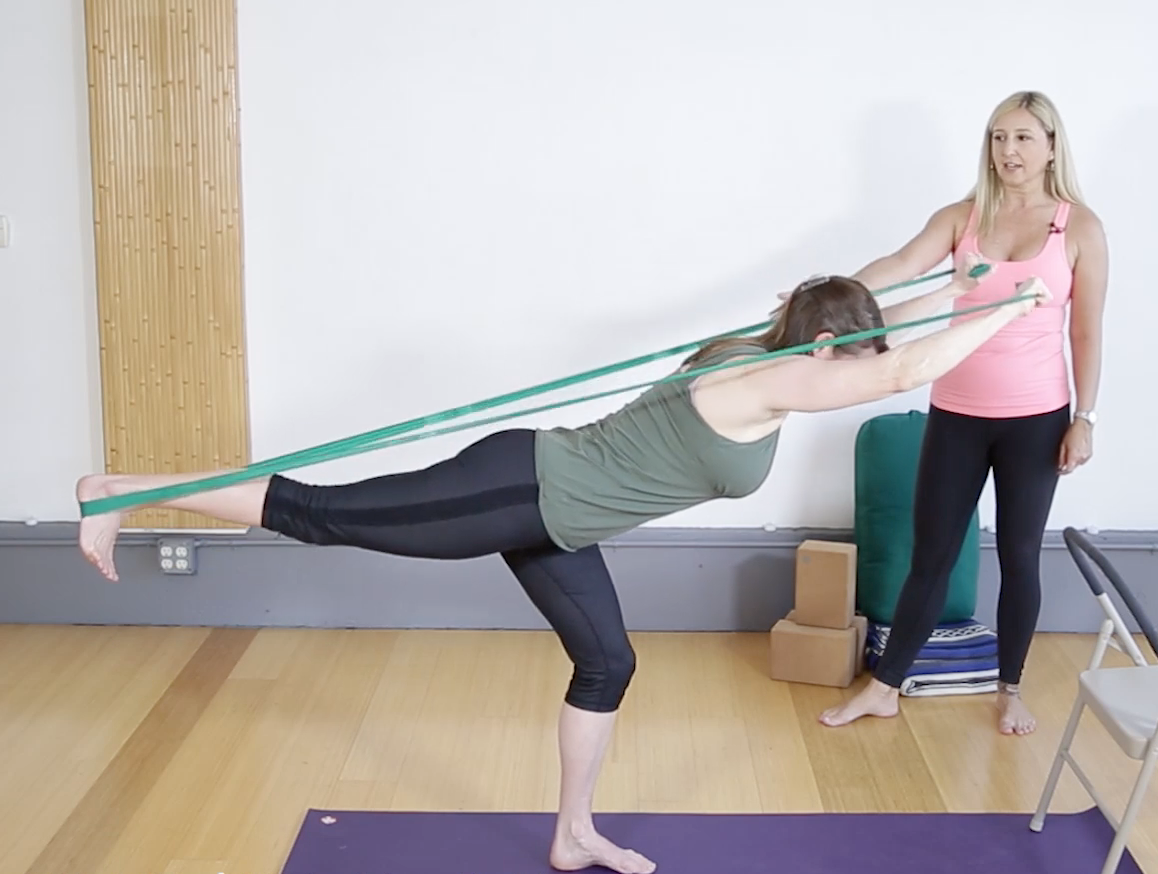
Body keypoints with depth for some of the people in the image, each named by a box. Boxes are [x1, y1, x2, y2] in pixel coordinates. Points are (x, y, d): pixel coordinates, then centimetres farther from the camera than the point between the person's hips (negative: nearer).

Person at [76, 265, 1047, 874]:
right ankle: (120, 491, 7)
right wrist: (1010, 309, -15)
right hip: (522, 491, -10)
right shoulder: (778, 379, -17)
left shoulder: (755, 355, 10)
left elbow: (858, 326, 29)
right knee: (325, 516, -4)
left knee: (607, 663, 17)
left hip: (547, 508, 10)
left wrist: (946, 292, 29)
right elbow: (903, 370, -27)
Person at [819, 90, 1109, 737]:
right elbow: (899, 266, -14)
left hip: (1034, 417, -1)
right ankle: (884, 687, 18)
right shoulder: (962, 217, 1)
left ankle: (1011, 688, 27)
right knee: (931, 553, 7)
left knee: (1019, 553, 9)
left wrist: (1084, 418, -4)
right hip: (956, 413, 2)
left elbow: (1087, 331, -2)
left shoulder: (1079, 226, -3)